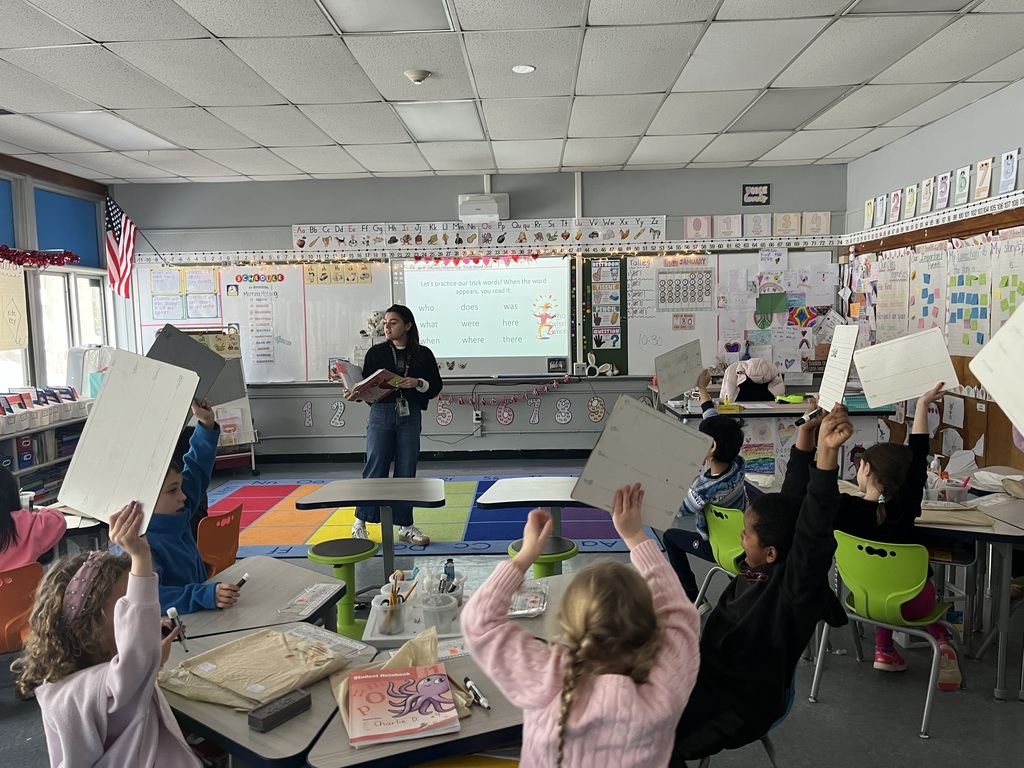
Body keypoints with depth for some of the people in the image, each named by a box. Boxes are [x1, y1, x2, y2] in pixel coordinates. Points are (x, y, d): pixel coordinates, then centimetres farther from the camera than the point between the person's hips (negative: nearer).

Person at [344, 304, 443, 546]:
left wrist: (417, 383, -14)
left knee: (406, 472, 6)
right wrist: (355, 394, -17)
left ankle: (405, 526, 17)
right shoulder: (376, 352, 4)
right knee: (375, 470, 0)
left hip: (410, 417, 1)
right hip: (381, 414, -1)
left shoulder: (423, 354, 4)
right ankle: (360, 521, 16)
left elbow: (436, 386, 4)